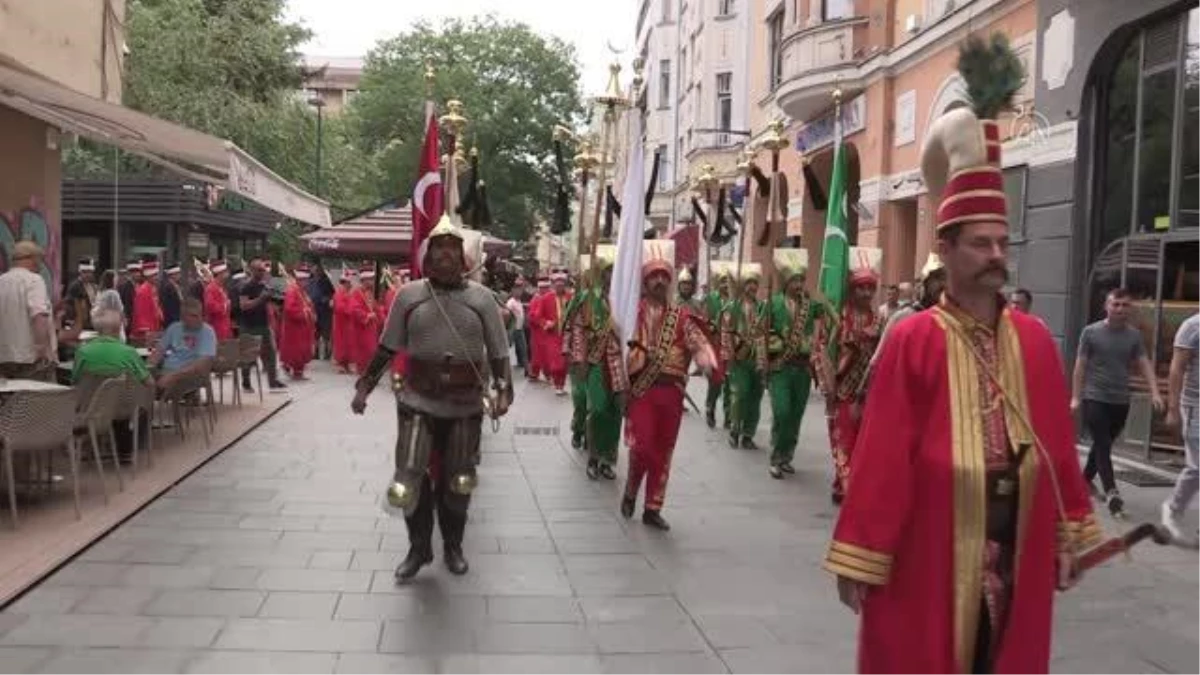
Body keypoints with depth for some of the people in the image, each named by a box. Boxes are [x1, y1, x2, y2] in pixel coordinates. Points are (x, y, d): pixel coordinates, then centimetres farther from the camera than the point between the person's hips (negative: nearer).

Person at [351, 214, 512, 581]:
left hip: (466, 406, 0)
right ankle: (418, 548, 23)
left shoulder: (481, 297, -2)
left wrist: (503, 389, -12)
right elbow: (387, 347, 6)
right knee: (410, 480, 1)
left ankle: (453, 546, 34)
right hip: (418, 402, 0)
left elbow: (498, 352, 1)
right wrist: (364, 385, 3)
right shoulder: (409, 295, -1)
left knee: (458, 482, 13)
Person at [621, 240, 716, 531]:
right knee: (642, 447, -11)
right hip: (641, 390, -3)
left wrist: (710, 365, -28)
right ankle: (630, 491, 19)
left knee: (663, 452, 7)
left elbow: (699, 344, -7)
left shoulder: (681, 316, 7)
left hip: (672, 392, 3)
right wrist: (621, 387, -8)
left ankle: (652, 508, 19)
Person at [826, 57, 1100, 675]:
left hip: (1018, 550, 5)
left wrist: (1069, 536, 10)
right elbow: (881, 455, -13)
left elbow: (1058, 445, 9)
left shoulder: (1035, 340, 5)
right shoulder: (913, 340, -11)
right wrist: (858, 559, -12)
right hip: (929, 556, -5)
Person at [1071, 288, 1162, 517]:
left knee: (1102, 445, 15)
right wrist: (1075, 397, -6)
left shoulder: (1134, 335, 5)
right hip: (1094, 398, -4)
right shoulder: (1091, 332, -4)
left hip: (1120, 401, 4)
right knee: (1103, 445, -9)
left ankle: (1085, 480, 33)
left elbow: (1144, 364, 3)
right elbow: (1080, 366, -2)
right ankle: (1111, 492, -14)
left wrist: (1154, 392, -12)